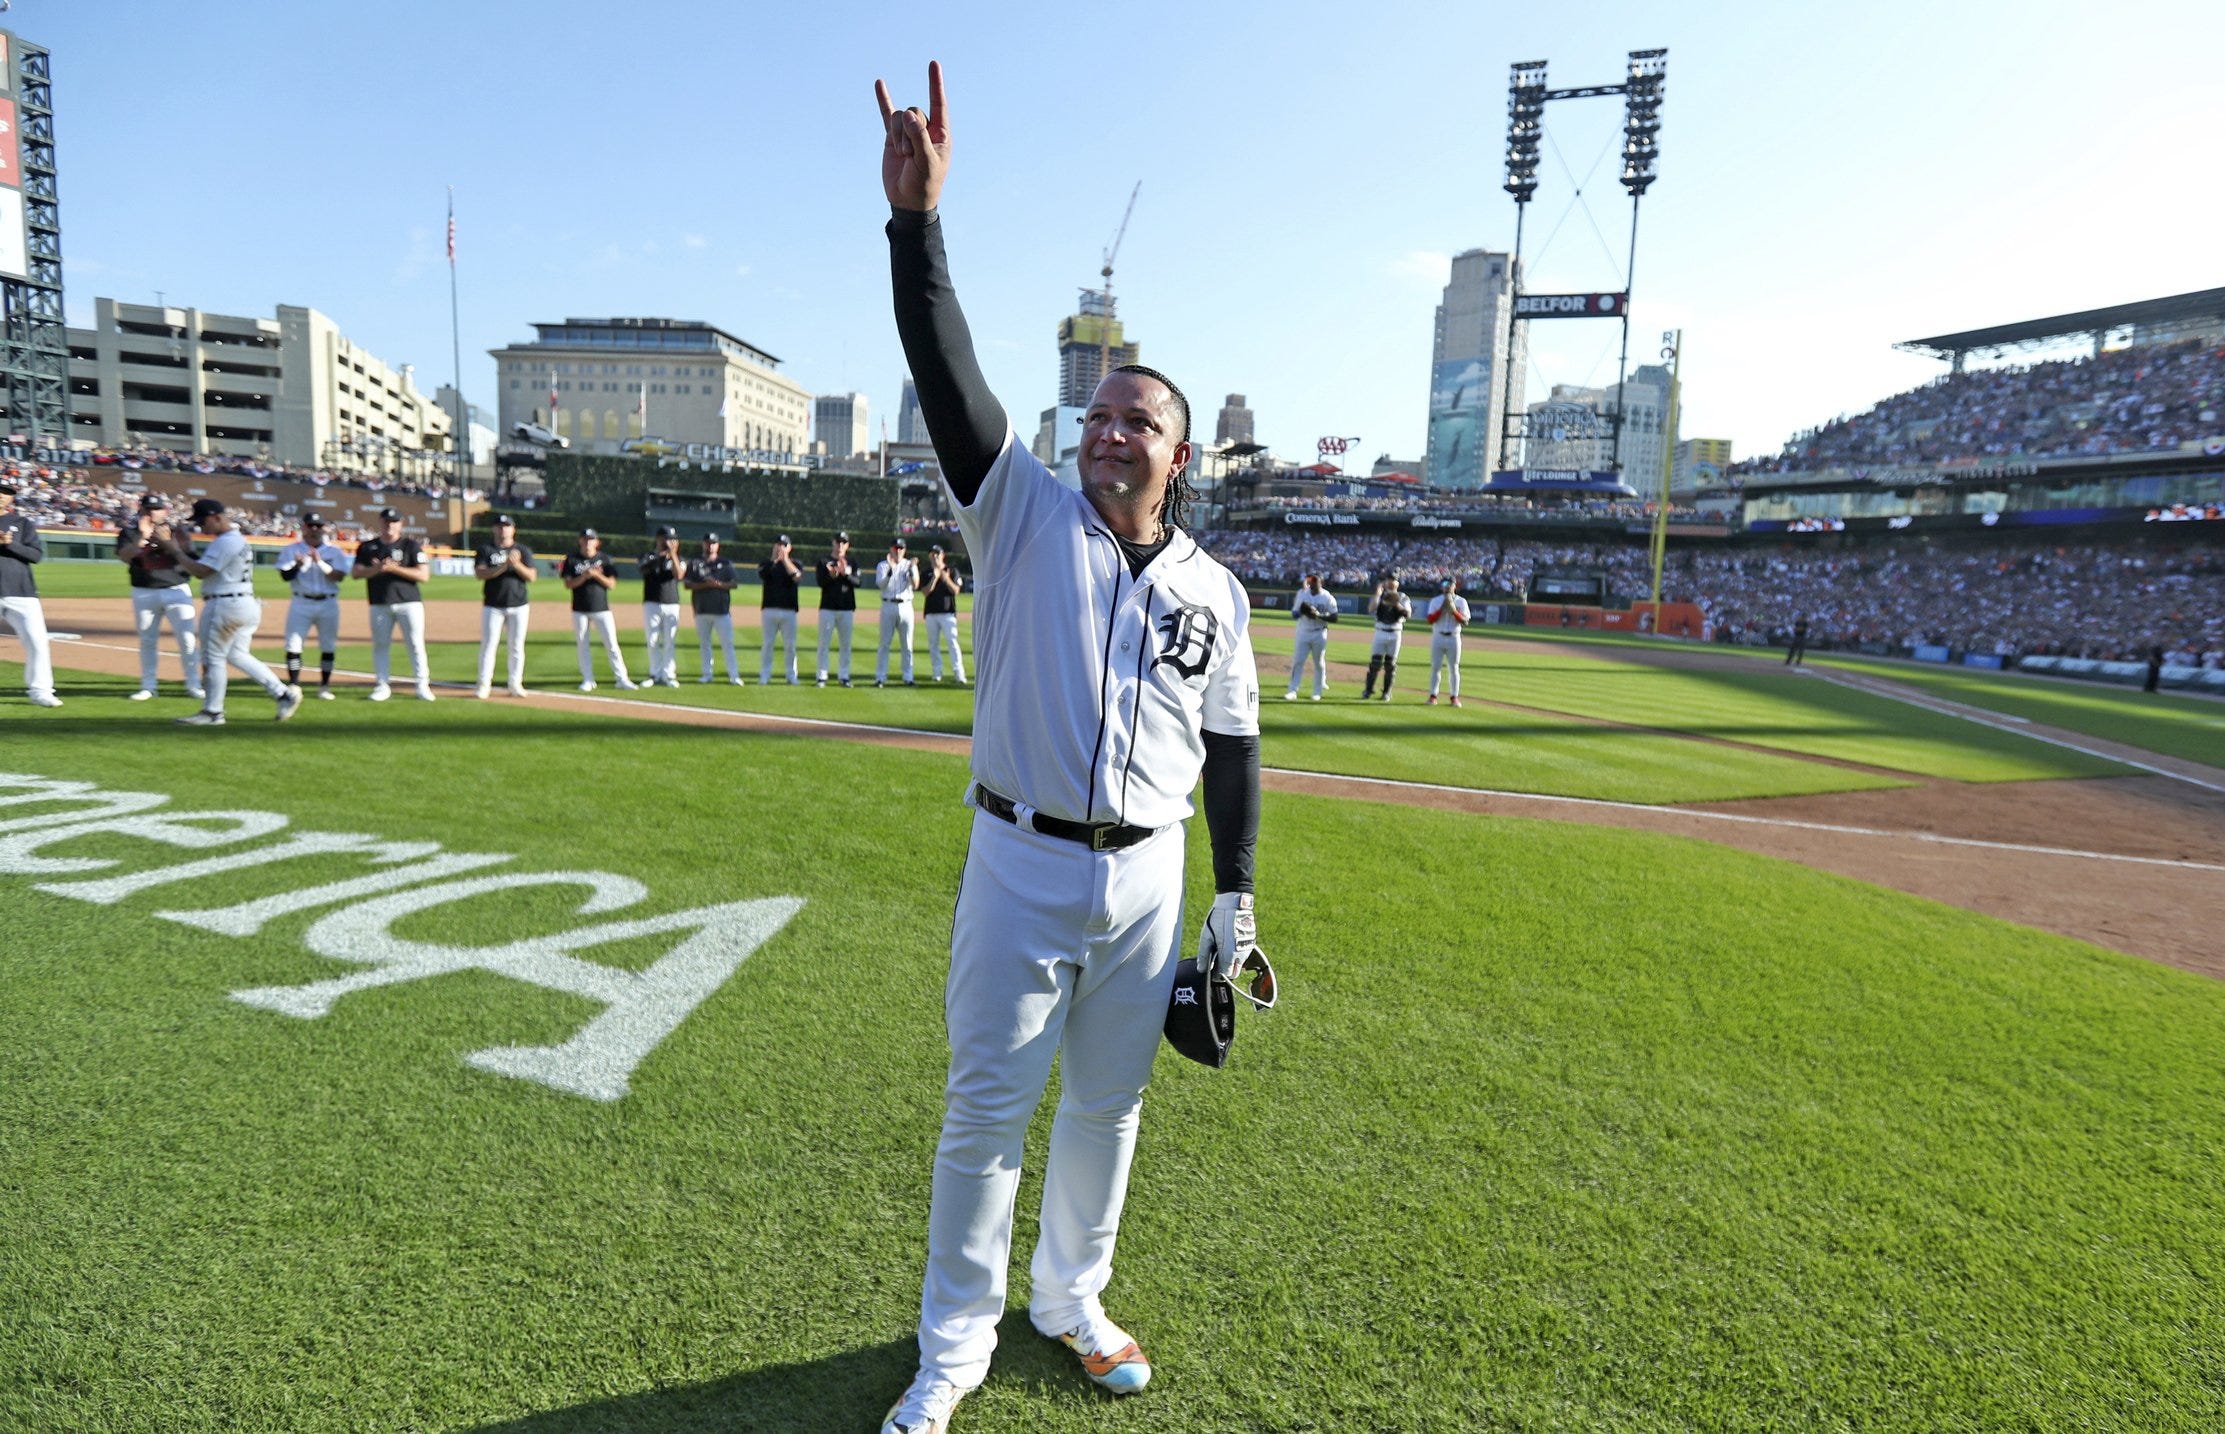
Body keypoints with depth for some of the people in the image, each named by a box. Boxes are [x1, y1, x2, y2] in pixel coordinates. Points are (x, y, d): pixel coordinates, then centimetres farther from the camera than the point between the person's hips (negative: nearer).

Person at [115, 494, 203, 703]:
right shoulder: (130, 531, 4)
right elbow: (124, 556, -13)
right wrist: (142, 537, -27)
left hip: (176, 590, -1)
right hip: (144, 593, 2)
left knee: (187, 639, -6)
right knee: (147, 640, 8)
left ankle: (193, 685, 2)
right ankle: (148, 686, 16)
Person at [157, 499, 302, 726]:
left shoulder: (225, 542, -14)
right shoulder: (239, 539, 17)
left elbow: (200, 571, -18)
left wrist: (175, 550, -7)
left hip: (226, 606, -10)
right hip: (246, 605, 10)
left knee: (213, 657, -1)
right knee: (237, 655, 13)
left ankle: (212, 712, 6)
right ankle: (285, 693, 5)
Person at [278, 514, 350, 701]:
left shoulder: (335, 551, 6)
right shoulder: (292, 550, 6)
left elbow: (339, 576, -7)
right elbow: (285, 575, -4)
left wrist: (320, 562, -18)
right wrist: (299, 565, -22)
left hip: (328, 604, 0)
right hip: (301, 603, 0)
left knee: (328, 646, 3)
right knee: (293, 645, -4)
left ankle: (324, 687, 11)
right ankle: (293, 685, 2)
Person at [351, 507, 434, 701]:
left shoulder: (411, 545, 2)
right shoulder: (367, 546, 12)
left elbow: (423, 575, -6)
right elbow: (357, 572, 4)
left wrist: (395, 568, -15)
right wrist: (377, 569, -14)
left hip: (409, 603, -3)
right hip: (379, 604, 3)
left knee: (416, 644, -4)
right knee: (380, 645, 5)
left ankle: (422, 686, 1)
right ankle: (382, 686, 11)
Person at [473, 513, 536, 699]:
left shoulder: (523, 550, 7)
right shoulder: (485, 549, 4)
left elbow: (532, 576, -3)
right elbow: (479, 573, -10)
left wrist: (516, 564, -20)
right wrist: (504, 566, -21)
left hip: (519, 606, 1)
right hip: (493, 606, -1)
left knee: (517, 646, 5)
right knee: (488, 645, -3)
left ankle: (515, 684, 12)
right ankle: (484, 684, 2)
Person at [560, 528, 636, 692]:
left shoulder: (604, 559, 5)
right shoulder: (572, 559, 4)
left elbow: (612, 584, -1)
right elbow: (568, 584, -4)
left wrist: (597, 574, -16)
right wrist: (585, 576, -18)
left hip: (602, 609, -1)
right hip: (580, 610, 1)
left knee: (611, 645, -4)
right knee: (582, 646, 5)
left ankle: (621, 679, -1)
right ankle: (588, 680, 13)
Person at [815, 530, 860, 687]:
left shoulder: (852, 563, 9)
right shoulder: (824, 562, 4)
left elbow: (856, 582, -6)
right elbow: (821, 582, -8)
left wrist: (844, 573, -22)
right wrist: (831, 575, -25)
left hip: (847, 609, 2)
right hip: (828, 608, -2)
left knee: (846, 644, 5)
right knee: (823, 642, -1)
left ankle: (844, 676, 12)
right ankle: (822, 676, 3)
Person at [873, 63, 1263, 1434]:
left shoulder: (1215, 590, 3)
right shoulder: (1027, 514, -3)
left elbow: (1234, 748, 9)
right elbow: (953, 376, -17)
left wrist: (1235, 899, 7)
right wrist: (919, 214, -29)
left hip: (1146, 880, 3)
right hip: (1021, 866, -2)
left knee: (1108, 1105, 16)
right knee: (987, 1107, 7)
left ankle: (1072, 1301, 40)